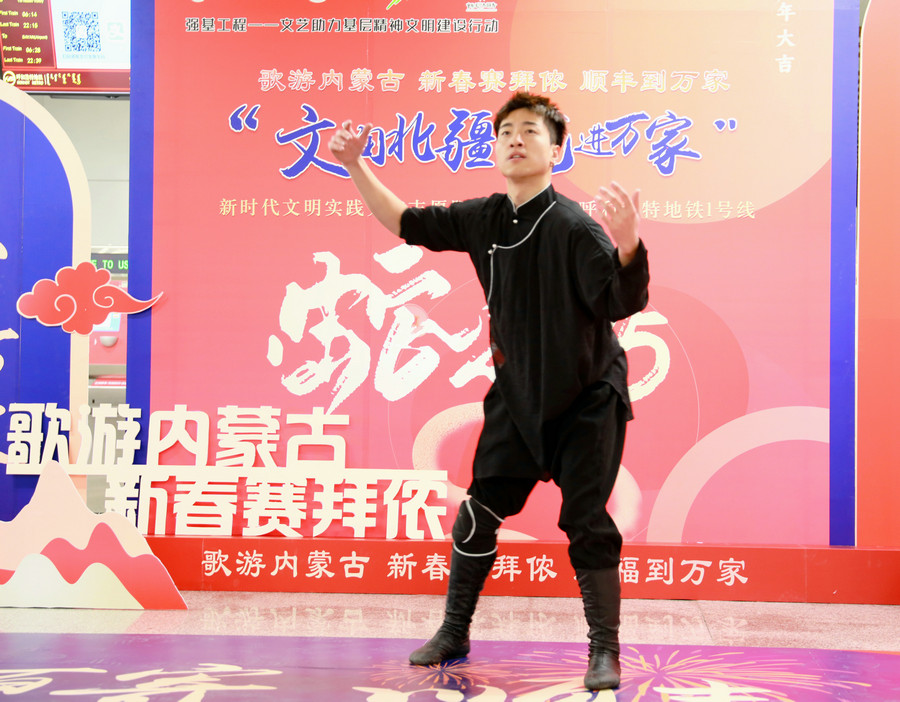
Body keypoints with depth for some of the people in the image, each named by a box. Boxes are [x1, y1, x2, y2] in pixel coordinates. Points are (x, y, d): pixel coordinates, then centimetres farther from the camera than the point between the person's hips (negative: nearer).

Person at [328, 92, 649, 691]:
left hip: (587, 399, -5)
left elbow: (623, 302, -30)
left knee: (586, 523, -6)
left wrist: (628, 246, -49)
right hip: (517, 395, 6)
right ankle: (454, 633, 23)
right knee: (479, 512, 8)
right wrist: (356, 166, 7)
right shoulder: (484, 219, -2)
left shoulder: (574, 226, -19)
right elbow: (407, 223, 11)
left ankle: (605, 651, 7)